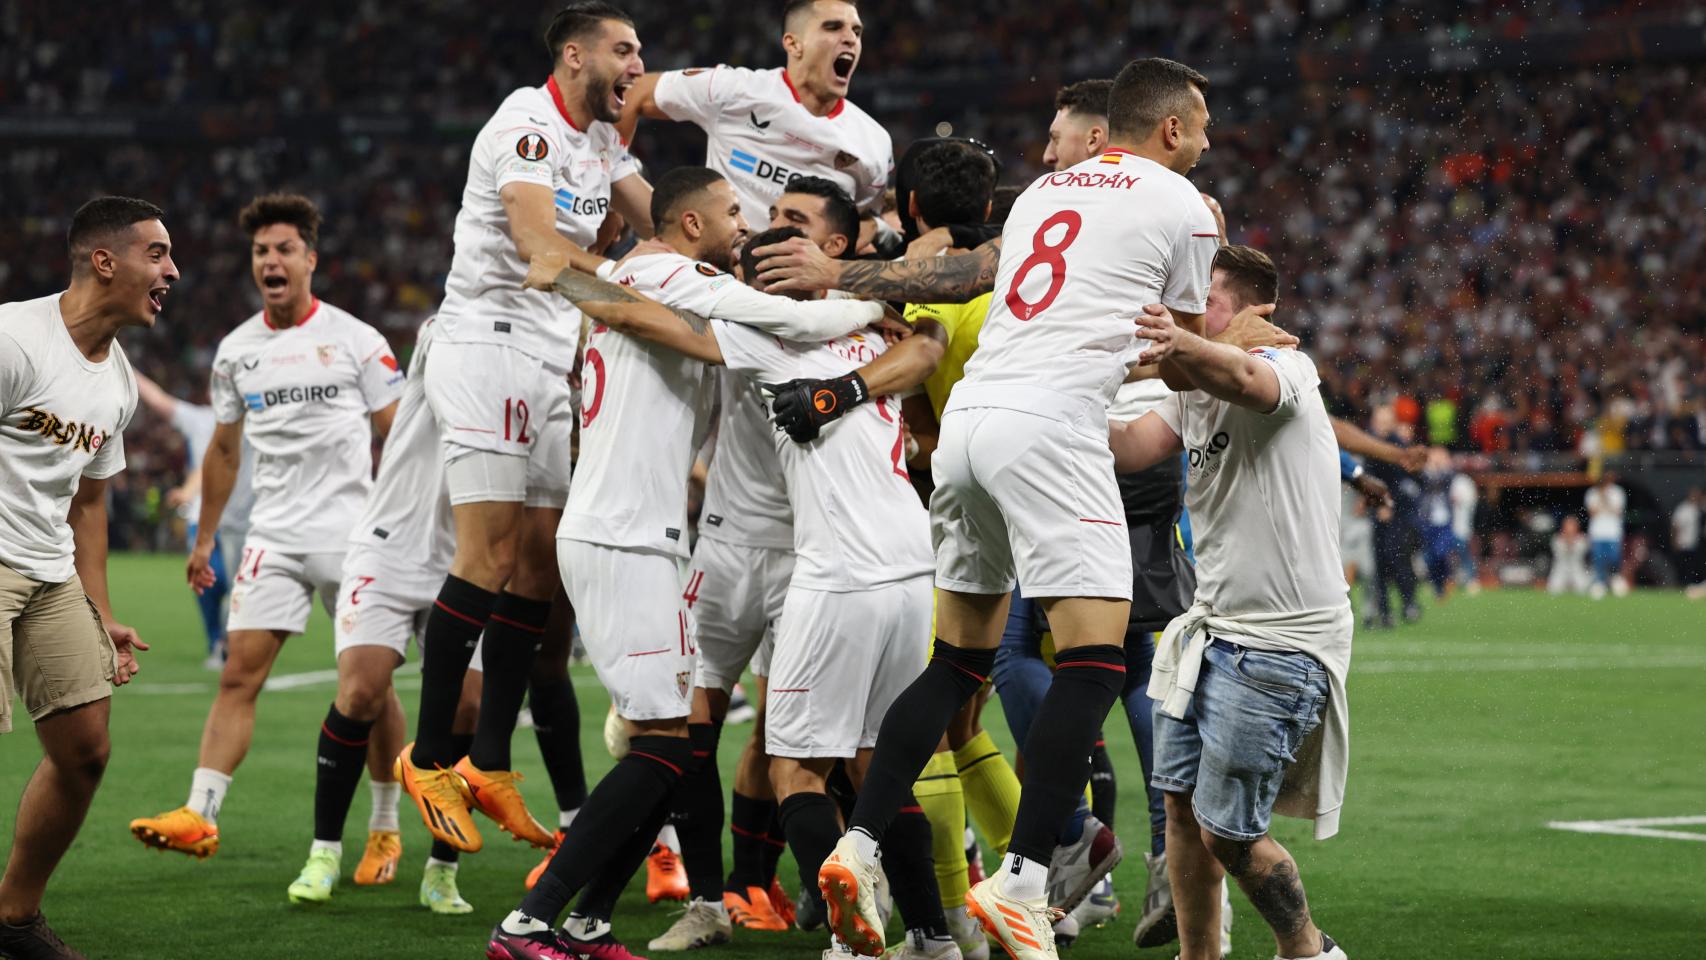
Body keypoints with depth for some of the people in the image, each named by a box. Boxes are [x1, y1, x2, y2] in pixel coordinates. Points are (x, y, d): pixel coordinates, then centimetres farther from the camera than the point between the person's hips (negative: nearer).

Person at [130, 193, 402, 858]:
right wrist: (204, 539, 20)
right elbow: (224, 451, 20)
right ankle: (199, 816, -10)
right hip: (273, 539, 3)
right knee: (239, 675, -7)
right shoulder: (235, 351, 10)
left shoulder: (356, 340, -2)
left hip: (353, 534, -3)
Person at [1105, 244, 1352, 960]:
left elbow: (1242, 378, -39)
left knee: (1228, 835, -4)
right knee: (1182, 803, 7)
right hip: (1212, 630, 8)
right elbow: (1128, 447, -3)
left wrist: (1180, 345, -60)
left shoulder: (1286, 369, -13)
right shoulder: (1191, 395, 13)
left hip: (1282, 643, -8)